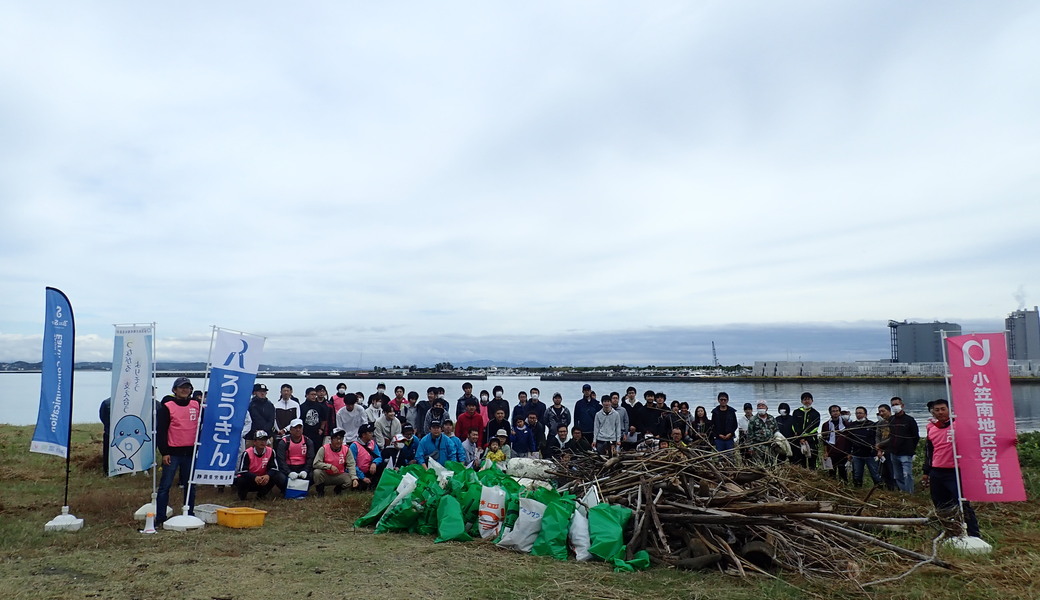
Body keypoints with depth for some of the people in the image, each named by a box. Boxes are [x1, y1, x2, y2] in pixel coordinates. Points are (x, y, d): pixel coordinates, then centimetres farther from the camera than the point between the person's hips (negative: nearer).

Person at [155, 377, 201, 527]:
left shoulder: (197, 405, 6)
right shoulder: (166, 406, -4)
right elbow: (160, 430, -5)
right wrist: (164, 453, -10)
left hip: (190, 452, 4)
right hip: (172, 452, -4)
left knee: (190, 485, 11)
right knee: (165, 485, 0)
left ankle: (190, 515, 20)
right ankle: (160, 517, 7)